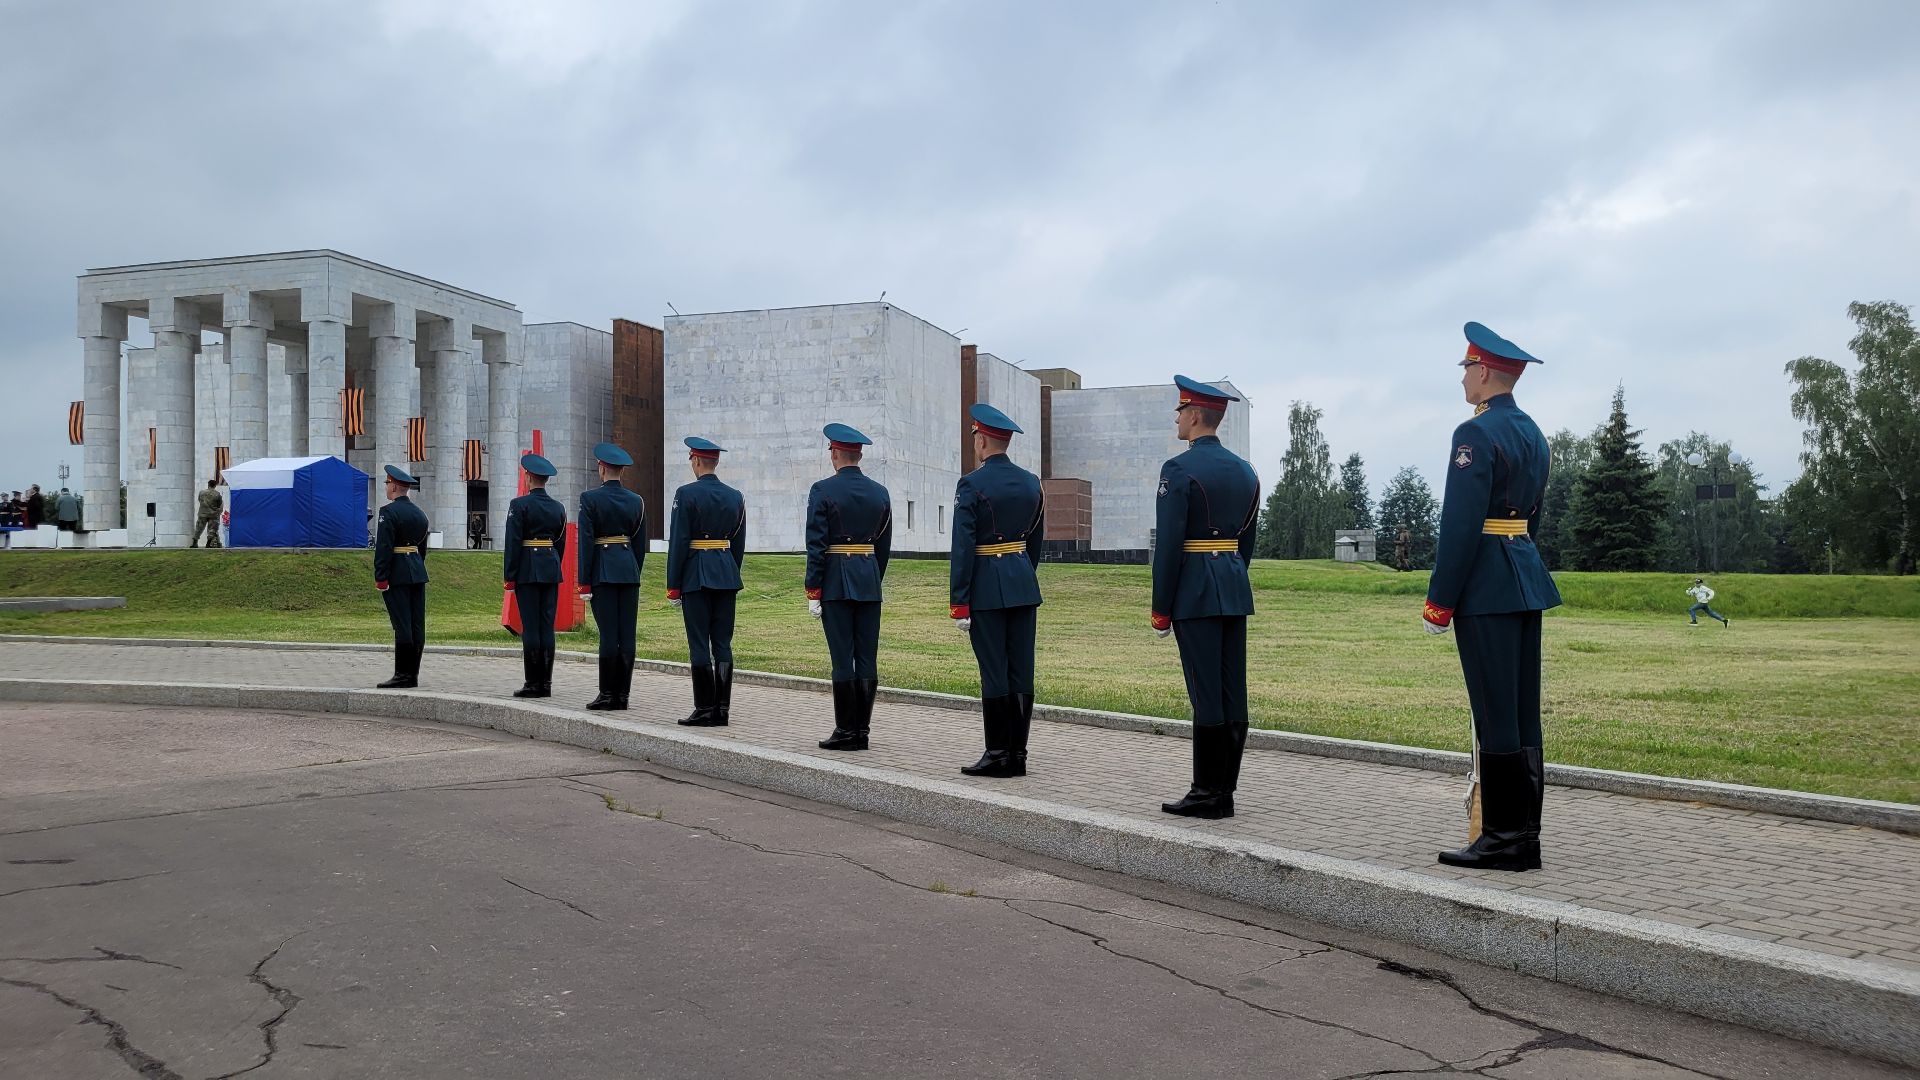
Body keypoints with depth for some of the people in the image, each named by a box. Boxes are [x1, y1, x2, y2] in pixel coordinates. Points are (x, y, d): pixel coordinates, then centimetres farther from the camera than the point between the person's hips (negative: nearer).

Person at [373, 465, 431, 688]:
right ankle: (413, 674, 11)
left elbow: (384, 547, -16)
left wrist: (380, 577, -14)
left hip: (397, 575, -8)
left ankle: (403, 675, -6)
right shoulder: (419, 513, 15)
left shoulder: (389, 512, -10)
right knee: (417, 626, 6)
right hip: (418, 573, 8)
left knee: (402, 626, -7)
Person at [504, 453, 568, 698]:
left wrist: (510, 576, -6)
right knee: (547, 627, 6)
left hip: (527, 571, -5)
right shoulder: (558, 507, 10)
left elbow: (513, 543, -10)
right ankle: (546, 683, 7)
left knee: (530, 627, -4)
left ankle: (532, 683, -2)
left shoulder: (519, 505, -8)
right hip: (551, 570, 5)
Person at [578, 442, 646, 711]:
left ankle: (607, 694, 0)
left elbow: (586, 542, -9)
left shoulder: (590, 498, -6)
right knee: (627, 635, 3)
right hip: (629, 571, 4)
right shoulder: (637, 501, 7)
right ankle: (622, 695, 6)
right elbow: (640, 545, 10)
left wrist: (584, 583, -7)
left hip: (602, 572, -4)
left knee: (608, 635, -4)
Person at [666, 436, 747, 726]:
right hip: (726, 574, 5)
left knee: (699, 645, -2)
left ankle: (704, 710, -1)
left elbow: (678, 542, -10)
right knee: (723, 644, 6)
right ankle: (722, 710, 7)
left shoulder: (686, 494, -9)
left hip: (696, 575, -5)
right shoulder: (735, 496, 8)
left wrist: (673, 586, -6)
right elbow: (739, 544, 12)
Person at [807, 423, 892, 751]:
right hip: (870, 583, 5)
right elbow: (884, 546, 12)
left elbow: (816, 545, -11)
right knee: (867, 658, 5)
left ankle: (846, 731, 1)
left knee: (843, 659, -2)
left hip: (835, 582, -5)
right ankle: (862, 730, 9)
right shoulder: (880, 493, 8)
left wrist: (813, 591, -7)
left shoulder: (823, 490, -8)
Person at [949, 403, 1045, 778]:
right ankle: (1018, 754, 12)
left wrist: (958, 604, -12)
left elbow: (962, 548, -14)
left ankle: (998, 755, 3)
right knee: (1021, 673, 7)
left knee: (994, 673, -2)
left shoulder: (971, 485, -12)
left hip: (987, 588, -6)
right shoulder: (1030, 482, 8)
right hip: (1024, 585, 6)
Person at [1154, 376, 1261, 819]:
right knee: (1233, 693, 7)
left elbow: (1168, 545, -14)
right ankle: (1224, 792, 13)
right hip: (1235, 589, 8)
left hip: (1195, 593, -8)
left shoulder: (1178, 469, -11)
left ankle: (1206, 794, 0)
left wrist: (1160, 609, -9)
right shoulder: (1244, 470, 13)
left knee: (1206, 695, -5)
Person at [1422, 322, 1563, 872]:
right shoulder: (1532, 432, 15)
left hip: (1485, 585, -9)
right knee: (1524, 712, 10)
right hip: (1527, 580, 9)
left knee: (1495, 712, -5)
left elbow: (1461, 523, -18)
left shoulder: (1476, 434, -14)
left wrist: (1439, 599, -14)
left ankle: (1502, 838, 0)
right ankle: (1525, 837, 16)